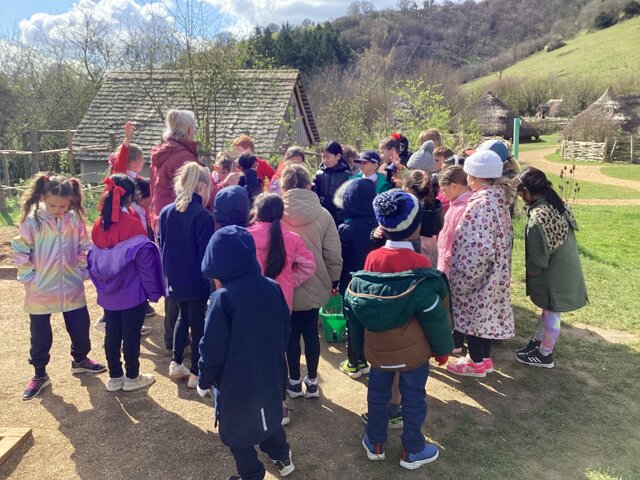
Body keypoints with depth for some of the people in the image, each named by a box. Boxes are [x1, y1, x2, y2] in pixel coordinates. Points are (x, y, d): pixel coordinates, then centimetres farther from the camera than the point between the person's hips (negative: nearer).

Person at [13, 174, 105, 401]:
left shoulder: (75, 220, -5)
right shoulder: (31, 222, -13)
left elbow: (84, 249, 5)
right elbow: (20, 253, -7)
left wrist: (81, 272, -1)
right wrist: (30, 279, -9)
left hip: (72, 288, 3)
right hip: (40, 291, -2)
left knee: (80, 327, 17)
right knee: (40, 335, 12)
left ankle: (80, 360, 42)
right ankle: (39, 375, 31)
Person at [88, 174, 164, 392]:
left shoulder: (99, 224, 2)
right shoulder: (132, 223, -17)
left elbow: (94, 260, 8)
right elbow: (144, 260, -16)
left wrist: (102, 284, 18)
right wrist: (153, 290, -9)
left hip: (108, 293, 6)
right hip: (132, 292, -6)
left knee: (112, 334, 15)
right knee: (131, 335, 7)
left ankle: (115, 377, 27)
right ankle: (132, 378, 20)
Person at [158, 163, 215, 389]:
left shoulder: (166, 212, 3)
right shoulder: (203, 215, -18)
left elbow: (161, 245, 9)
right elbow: (206, 253, -16)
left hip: (174, 278, 6)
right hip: (196, 280, -6)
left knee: (183, 316, 24)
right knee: (198, 322, 6)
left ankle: (176, 364, 28)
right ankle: (196, 374, 14)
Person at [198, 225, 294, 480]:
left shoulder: (223, 298, -25)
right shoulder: (273, 288, -8)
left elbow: (212, 348, -20)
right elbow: (285, 333, 3)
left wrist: (204, 381, -3)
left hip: (236, 383, -6)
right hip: (270, 376, 6)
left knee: (237, 431, 17)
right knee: (269, 417, 29)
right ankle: (283, 458, 46)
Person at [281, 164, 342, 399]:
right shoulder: (323, 214, -9)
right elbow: (333, 254, -5)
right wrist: (333, 280, 10)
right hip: (314, 284, 1)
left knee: (291, 333, 14)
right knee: (311, 332, 15)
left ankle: (294, 382, 26)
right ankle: (312, 382, 26)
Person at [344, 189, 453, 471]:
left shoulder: (372, 259, -10)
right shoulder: (420, 266, -22)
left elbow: (355, 306, -1)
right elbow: (435, 315, -16)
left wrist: (361, 343, 13)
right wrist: (442, 348, 0)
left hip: (376, 347, 4)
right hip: (413, 350, -3)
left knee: (378, 393, 20)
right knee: (413, 398, 16)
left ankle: (375, 444, 38)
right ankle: (412, 451, 33)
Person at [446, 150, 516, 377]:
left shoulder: (481, 203, -25)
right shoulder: (498, 198, 5)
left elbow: (478, 248, -27)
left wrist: (462, 278, -19)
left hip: (477, 273, -9)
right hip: (493, 273, 9)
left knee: (473, 314, 7)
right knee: (484, 314, 20)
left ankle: (477, 363, 23)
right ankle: (484, 358, 34)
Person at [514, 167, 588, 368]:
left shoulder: (538, 218, -29)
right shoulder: (557, 204, -2)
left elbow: (539, 258, -22)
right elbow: (571, 229, 9)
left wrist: (530, 271, -2)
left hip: (554, 273, -8)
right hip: (565, 268, 8)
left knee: (551, 313, 8)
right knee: (548, 309, 22)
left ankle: (544, 355, 24)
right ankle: (538, 341, 40)